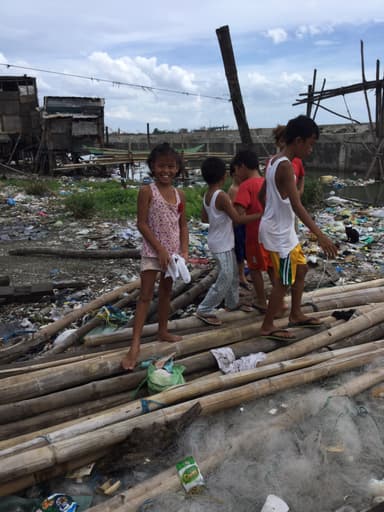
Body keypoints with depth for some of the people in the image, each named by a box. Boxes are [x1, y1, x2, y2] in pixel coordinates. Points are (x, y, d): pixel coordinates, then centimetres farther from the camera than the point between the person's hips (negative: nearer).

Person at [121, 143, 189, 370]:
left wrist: (184, 250, -5)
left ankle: (163, 331, 32)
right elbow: (142, 224, -14)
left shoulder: (180, 194, 4)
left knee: (167, 292, 16)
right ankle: (135, 345, -5)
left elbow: (183, 224, 7)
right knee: (146, 295, -6)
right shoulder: (147, 191, -11)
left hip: (173, 251, 5)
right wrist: (160, 249, -18)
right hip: (153, 251, -5)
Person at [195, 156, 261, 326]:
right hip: (222, 245, -9)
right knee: (225, 279, -3)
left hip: (224, 243, 9)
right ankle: (204, 310, 5)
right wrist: (260, 215, -19)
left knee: (233, 274, 21)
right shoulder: (222, 196, -23)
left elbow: (204, 218, 14)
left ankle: (232, 303, 37)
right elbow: (237, 219, -24)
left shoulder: (207, 195, 4)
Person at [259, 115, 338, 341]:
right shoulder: (285, 166, -23)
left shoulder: (274, 161, 7)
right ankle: (267, 327, 18)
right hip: (279, 233, -10)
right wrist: (320, 235, -30)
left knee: (301, 269, 21)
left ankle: (296, 315, 34)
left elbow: (262, 193, 18)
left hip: (283, 230, 10)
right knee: (284, 282, 3)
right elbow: (296, 206, -28)